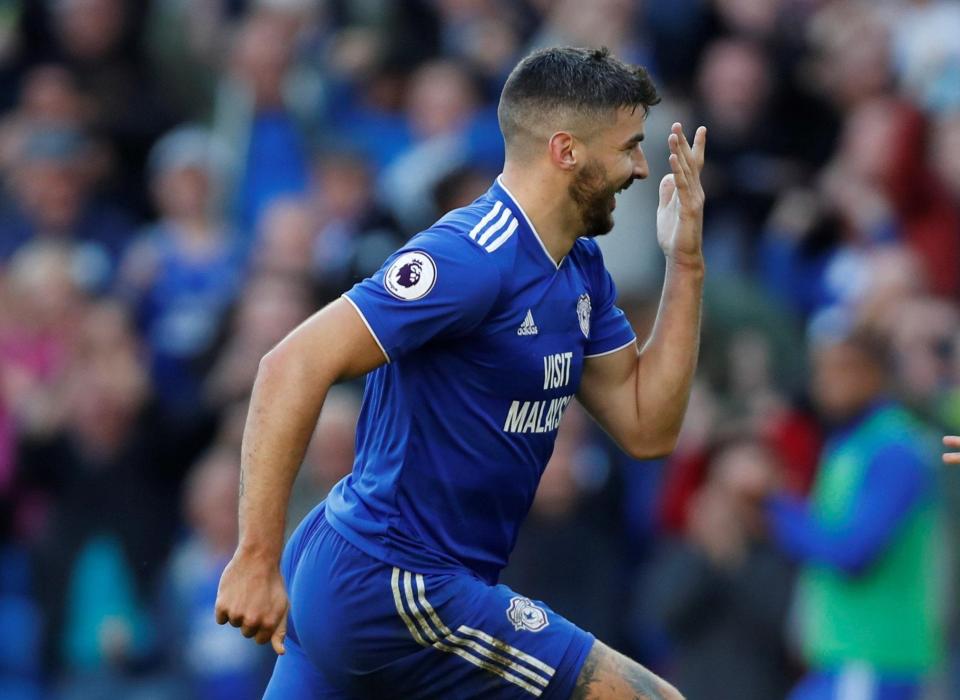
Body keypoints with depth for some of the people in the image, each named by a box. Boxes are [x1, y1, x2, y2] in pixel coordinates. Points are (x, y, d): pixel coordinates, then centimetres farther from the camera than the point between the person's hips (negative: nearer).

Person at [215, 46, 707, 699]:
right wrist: (257, 559, -28)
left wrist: (686, 266, 4)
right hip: (392, 591, -10)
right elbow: (295, 366, -26)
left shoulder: (581, 267, 10)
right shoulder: (471, 258, -20)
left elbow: (647, 427, 11)